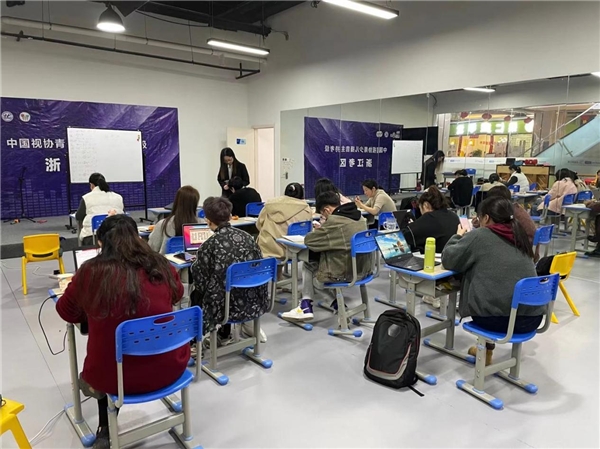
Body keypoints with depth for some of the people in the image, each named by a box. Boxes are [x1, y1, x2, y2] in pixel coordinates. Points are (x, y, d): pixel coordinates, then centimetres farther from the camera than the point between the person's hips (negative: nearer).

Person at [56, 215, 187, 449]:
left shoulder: (90, 272, -13)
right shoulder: (162, 267, -8)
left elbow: (67, 313, 6)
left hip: (114, 376, 0)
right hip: (168, 368, 1)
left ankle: (107, 428, 41)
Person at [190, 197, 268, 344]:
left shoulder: (208, 246, -15)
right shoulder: (248, 237, -3)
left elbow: (201, 284, -7)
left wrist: (196, 264, 12)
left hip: (227, 306, -4)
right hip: (254, 303, 4)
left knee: (196, 294, 26)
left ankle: (224, 335, 27)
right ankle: (246, 323, 27)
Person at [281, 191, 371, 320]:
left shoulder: (334, 221, -20)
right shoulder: (360, 217, 4)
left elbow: (308, 240, -12)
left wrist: (319, 231, 8)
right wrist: (324, 230, 15)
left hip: (344, 272, -8)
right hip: (363, 269, 8)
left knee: (307, 264, 17)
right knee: (318, 258, 29)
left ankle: (306, 306, 16)